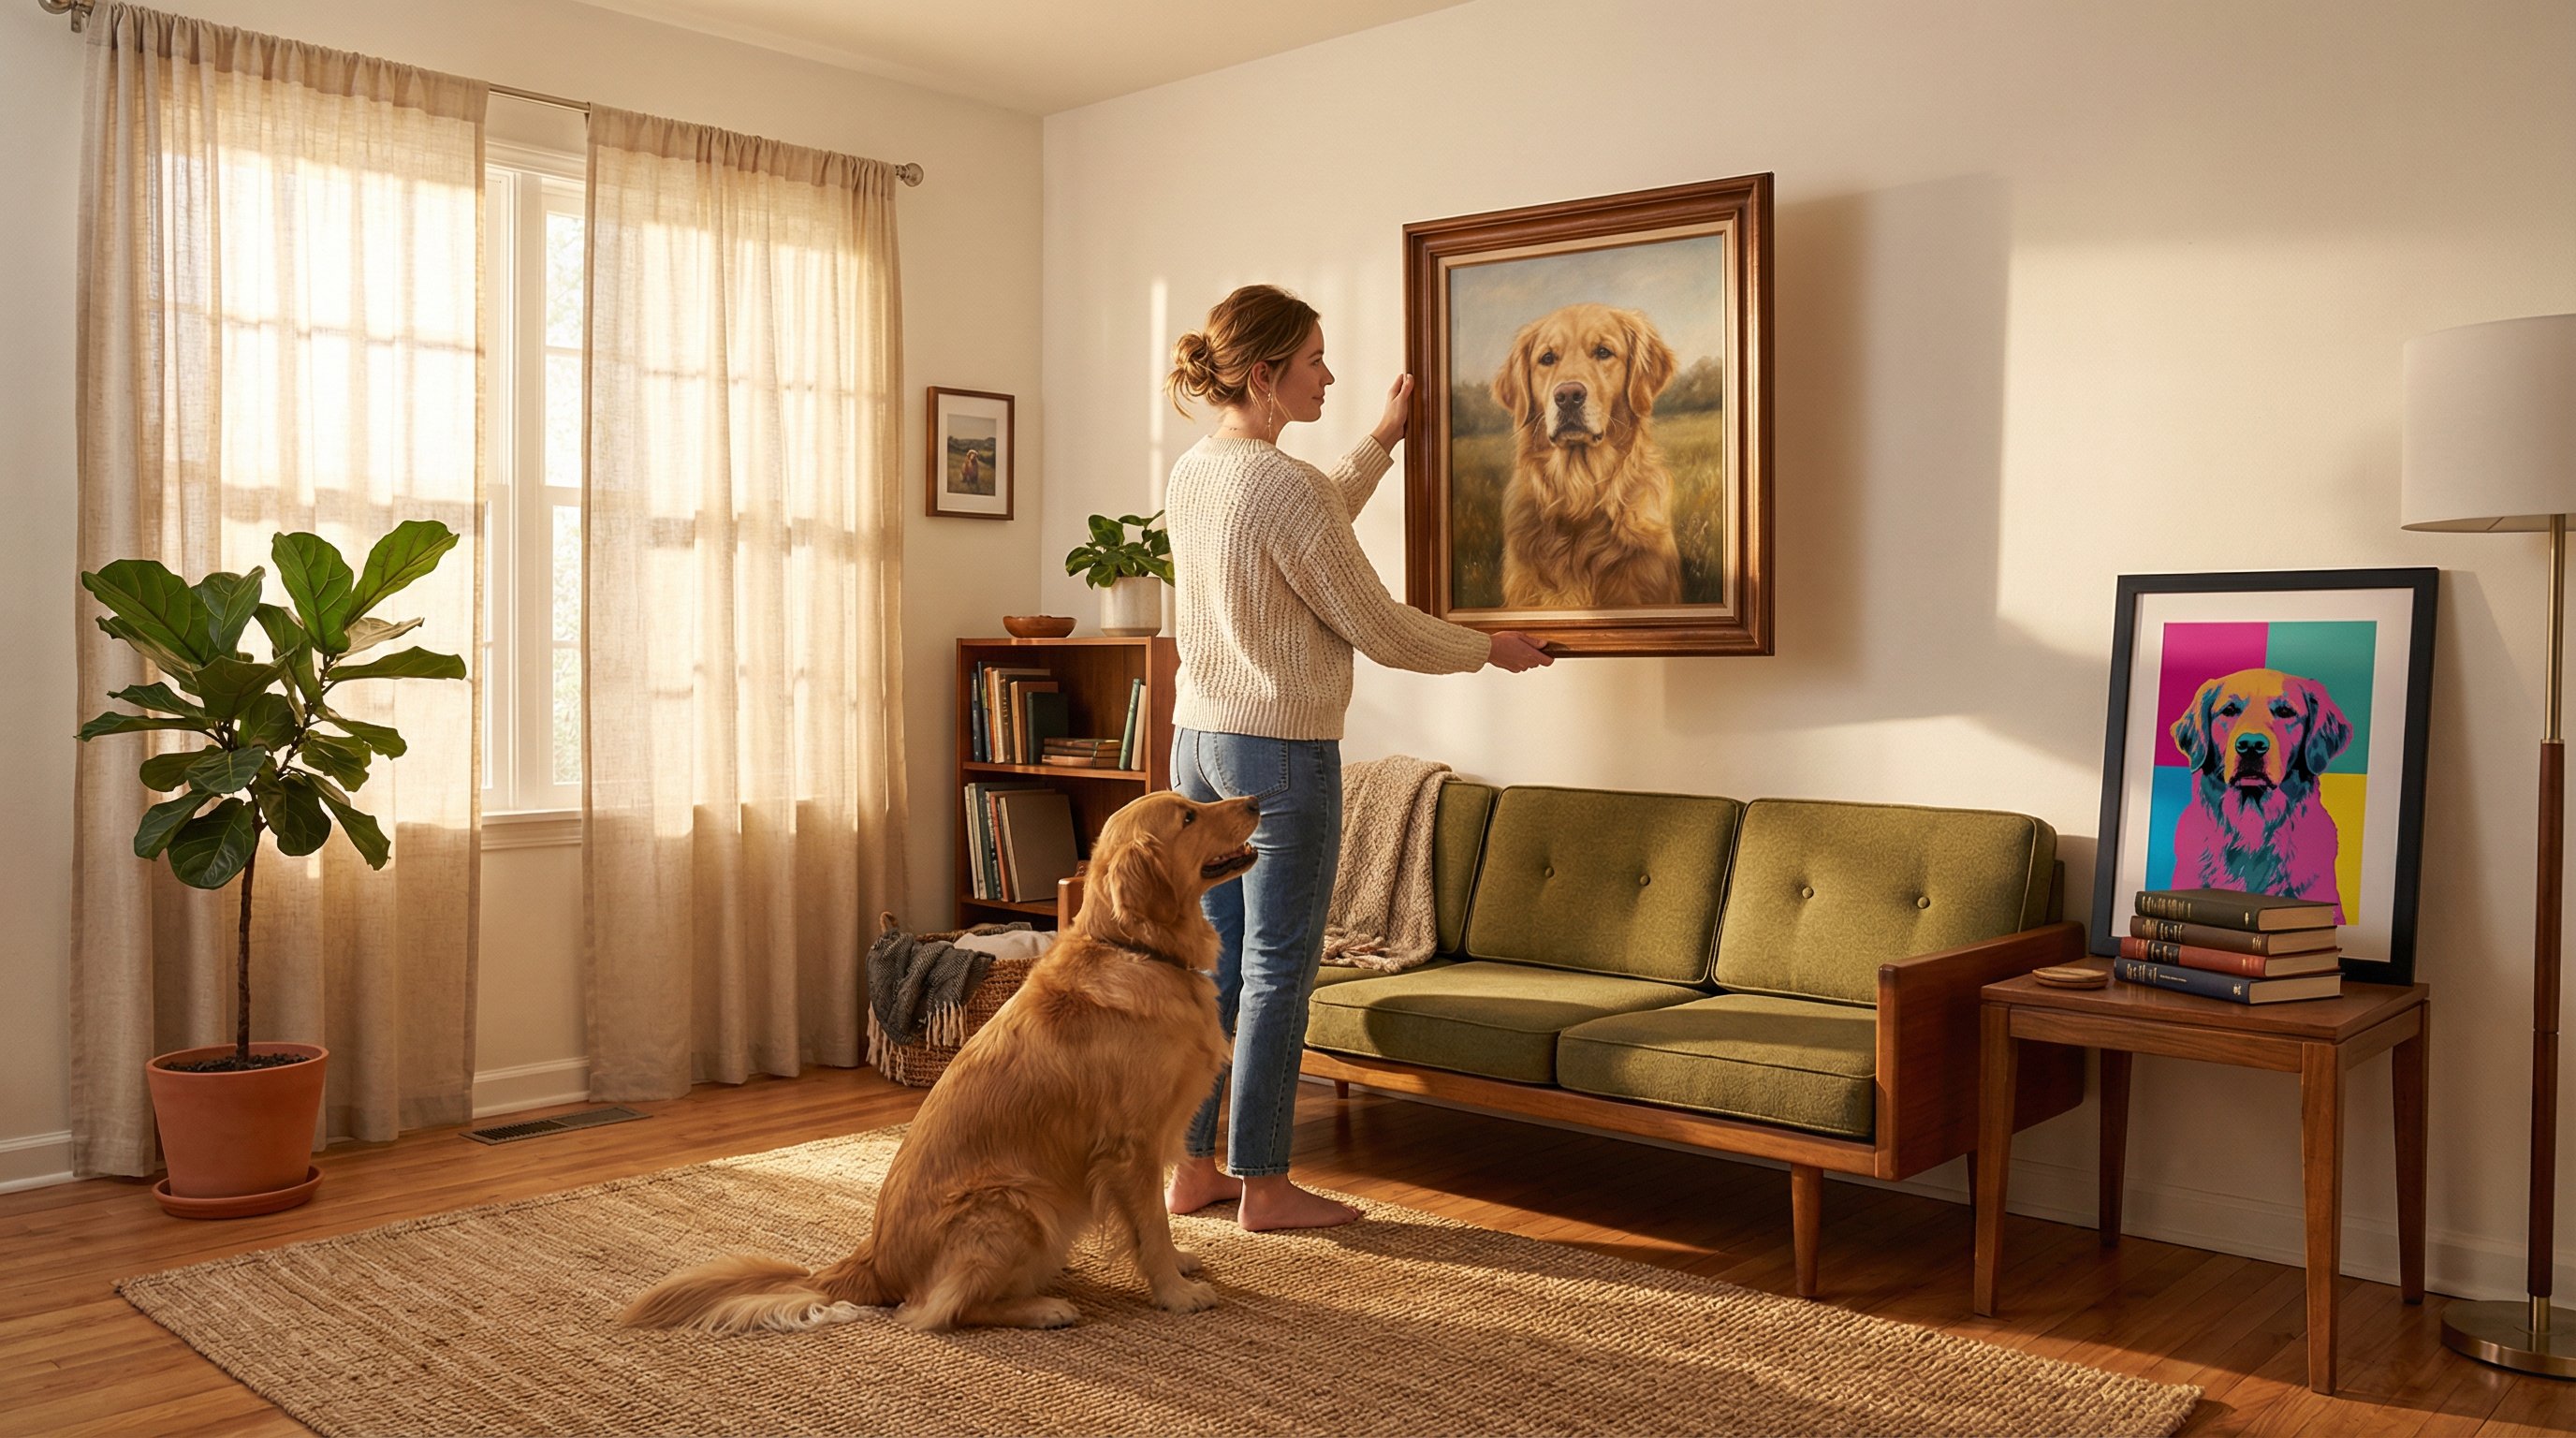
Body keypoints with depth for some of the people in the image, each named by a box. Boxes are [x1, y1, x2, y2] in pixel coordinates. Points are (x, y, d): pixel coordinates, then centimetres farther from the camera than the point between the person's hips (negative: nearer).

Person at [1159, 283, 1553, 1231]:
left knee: (1211, 963, 13)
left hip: (1197, 742, 9)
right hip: (1282, 751, -9)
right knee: (1277, 971, 1)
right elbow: (1380, 631, -13)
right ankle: (1263, 1186, 11)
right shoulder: (1283, 486, -18)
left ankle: (1191, 1169, 21)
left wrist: (1384, 439, 34)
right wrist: (1490, 648, 3)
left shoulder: (1190, 474, 8)